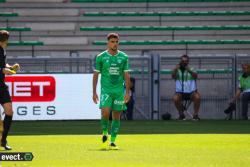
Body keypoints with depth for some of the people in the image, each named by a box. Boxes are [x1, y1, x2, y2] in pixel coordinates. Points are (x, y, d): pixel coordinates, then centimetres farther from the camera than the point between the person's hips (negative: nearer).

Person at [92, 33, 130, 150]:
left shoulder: (123, 57, 5)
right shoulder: (101, 57, 1)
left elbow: (126, 75, 6)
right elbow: (95, 75, 5)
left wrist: (127, 92, -1)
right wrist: (94, 92, 2)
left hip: (119, 91, 2)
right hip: (106, 90, -2)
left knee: (116, 116, 2)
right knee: (105, 112, -18)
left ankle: (112, 142, 11)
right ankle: (105, 133, 8)